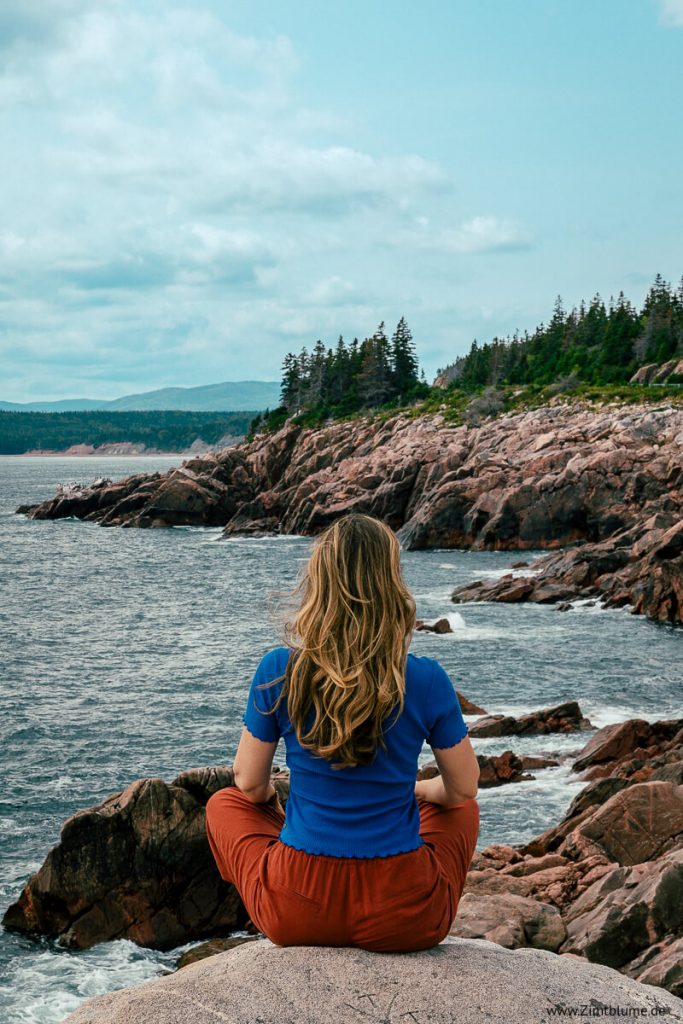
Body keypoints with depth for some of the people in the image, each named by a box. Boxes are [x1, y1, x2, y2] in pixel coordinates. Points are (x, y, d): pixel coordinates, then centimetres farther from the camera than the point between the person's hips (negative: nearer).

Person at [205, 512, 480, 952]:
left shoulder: (278, 671, -9)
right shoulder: (427, 680, -10)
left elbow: (250, 783, 3)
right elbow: (463, 787, 4)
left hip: (295, 914, 0)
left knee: (225, 804, 31)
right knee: (463, 810, 32)